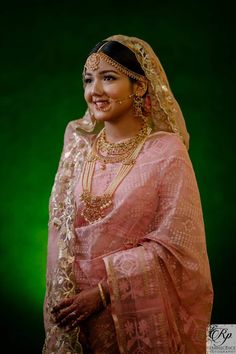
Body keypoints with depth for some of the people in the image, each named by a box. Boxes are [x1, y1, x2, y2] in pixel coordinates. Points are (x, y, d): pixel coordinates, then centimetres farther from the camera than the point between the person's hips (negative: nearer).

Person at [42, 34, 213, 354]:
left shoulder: (167, 152, -13)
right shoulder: (78, 145, 0)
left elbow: (173, 246, -15)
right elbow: (60, 231, 5)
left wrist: (103, 292, -17)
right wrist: (59, 298, 0)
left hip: (140, 318, -3)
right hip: (76, 311, 4)